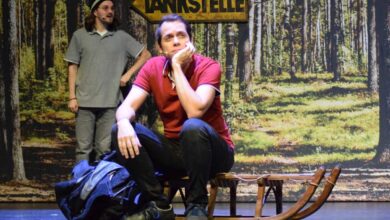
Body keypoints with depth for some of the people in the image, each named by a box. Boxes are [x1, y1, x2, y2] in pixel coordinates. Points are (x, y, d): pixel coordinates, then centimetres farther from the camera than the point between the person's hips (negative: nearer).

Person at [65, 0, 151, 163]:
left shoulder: (121, 37, 8)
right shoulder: (80, 36, 7)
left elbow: (145, 55, 14)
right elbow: (73, 67, 7)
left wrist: (128, 74, 2)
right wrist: (72, 97, 0)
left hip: (110, 102, 1)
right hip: (85, 101, -1)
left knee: (104, 149, 2)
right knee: (84, 148, -2)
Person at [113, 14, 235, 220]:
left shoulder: (208, 67, -16)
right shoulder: (152, 67, -2)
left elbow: (195, 111, -31)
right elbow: (126, 107, -12)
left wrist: (177, 66, -25)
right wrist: (124, 123, -37)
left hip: (213, 151, -4)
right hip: (175, 149, 5)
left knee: (193, 127, -38)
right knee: (121, 131, -16)